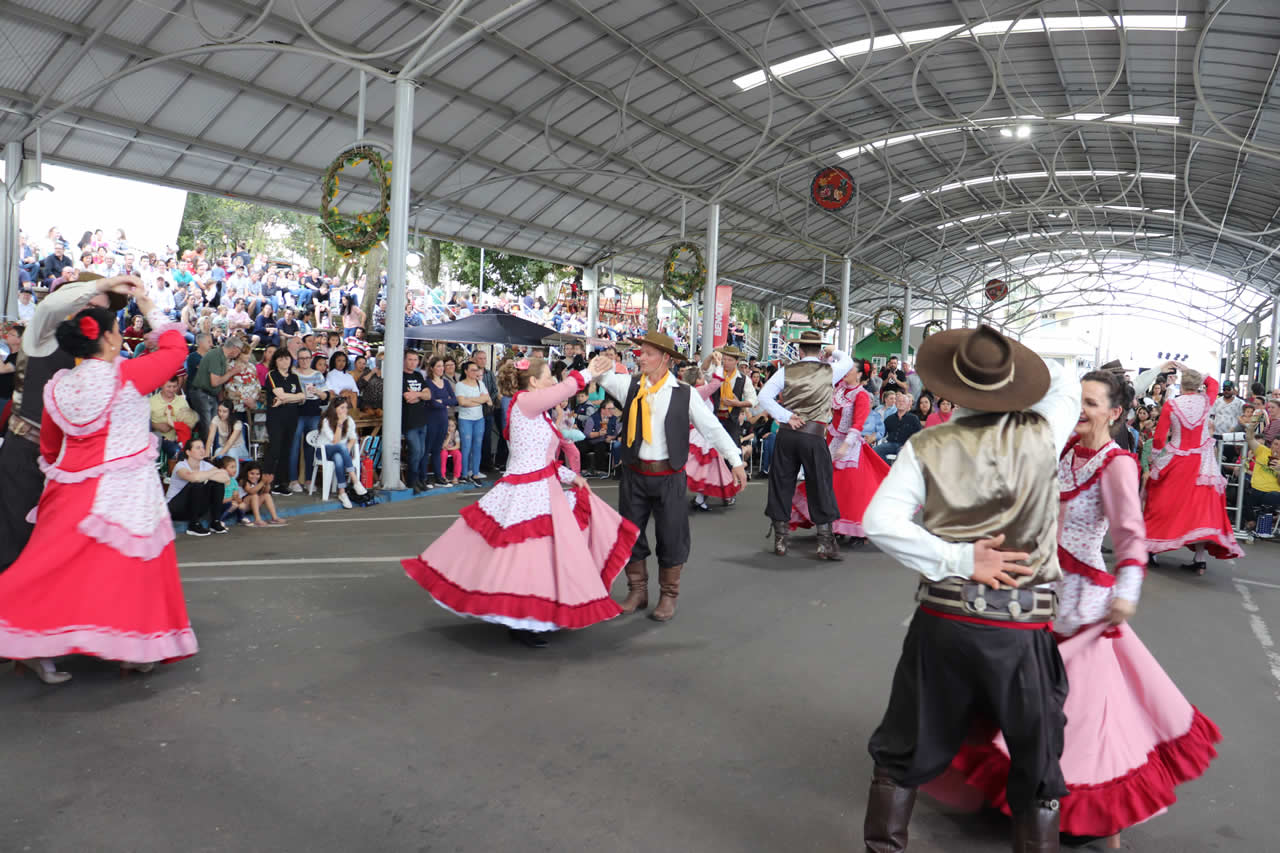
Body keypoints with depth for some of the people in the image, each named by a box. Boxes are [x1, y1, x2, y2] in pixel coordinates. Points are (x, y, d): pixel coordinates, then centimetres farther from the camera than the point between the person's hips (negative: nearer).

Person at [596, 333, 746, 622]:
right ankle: (637, 591, 29)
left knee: (671, 537, 5)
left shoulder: (683, 393, -5)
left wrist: (736, 460, -7)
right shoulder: (630, 385, 2)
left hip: (668, 476, -2)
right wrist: (605, 360, -26)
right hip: (634, 474, 3)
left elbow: (712, 427, -3)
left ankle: (668, 596, 23)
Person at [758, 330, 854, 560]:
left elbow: (764, 396, -6)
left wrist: (786, 416, -5)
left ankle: (780, 540, 17)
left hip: (787, 434, 2)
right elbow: (848, 361, 23)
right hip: (814, 437, -2)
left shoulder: (786, 371, 3)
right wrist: (833, 352, 40)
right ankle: (825, 543, 8)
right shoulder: (829, 370, 2)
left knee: (781, 483, 11)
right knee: (821, 485, 5)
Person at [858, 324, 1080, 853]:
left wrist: (960, 559, -12)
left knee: (904, 755, 18)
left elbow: (879, 523, -16)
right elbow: (1067, 386, 17)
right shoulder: (1041, 435, -4)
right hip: (1022, 629, 0)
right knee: (1037, 774, 19)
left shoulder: (927, 447, -6)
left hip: (942, 619, 0)